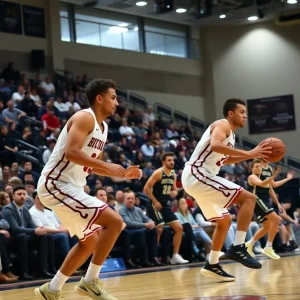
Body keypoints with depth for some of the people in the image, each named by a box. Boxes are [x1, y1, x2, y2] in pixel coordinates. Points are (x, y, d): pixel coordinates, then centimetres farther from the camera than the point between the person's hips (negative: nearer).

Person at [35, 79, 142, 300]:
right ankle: (90, 281, -8)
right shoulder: (85, 117, -13)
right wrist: (107, 165, -23)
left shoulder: (103, 127, 17)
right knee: (114, 221, -16)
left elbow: (92, 166, 23)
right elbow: (71, 152, -26)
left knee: (89, 241, 18)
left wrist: (124, 173, 11)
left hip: (69, 187, 11)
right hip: (56, 184, -11)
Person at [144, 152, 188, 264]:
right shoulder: (158, 173, -13)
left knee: (179, 228, 2)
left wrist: (174, 193, -3)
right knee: (159, 229, -17)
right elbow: (146, 188, -17)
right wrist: (155, 201, -17)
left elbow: (174, 189, 21)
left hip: (166, 205, 8)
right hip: (155, 205, -8)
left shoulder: (173, 175, 9)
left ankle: (175, 256, 7)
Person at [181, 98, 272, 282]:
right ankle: (238, 248, -20)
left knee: (225, 220, 21)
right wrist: (248, 154, -24)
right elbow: (215, 145, -28)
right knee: (248, 198, -15)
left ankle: (212, 265, 24)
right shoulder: (223, 124, -7)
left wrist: (252, 154, 24)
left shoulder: (230, 133, 22)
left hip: (196, 178, 11)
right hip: (197, 175, -11)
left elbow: (225, 160, 37)